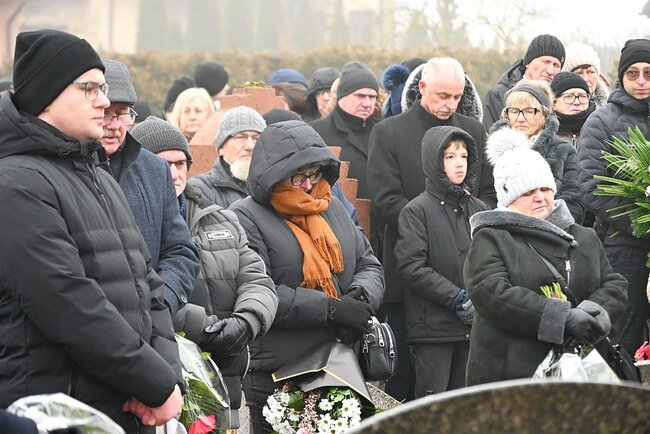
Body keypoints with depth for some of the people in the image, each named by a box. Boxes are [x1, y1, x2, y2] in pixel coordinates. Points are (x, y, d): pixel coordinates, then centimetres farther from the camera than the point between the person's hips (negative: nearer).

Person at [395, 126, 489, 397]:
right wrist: (456, 297, -14)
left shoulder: (479, 210, 12)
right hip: (432, 326, -5)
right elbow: (412, 267, -12)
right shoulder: (417, 211, -4)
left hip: (473, 325, 5)